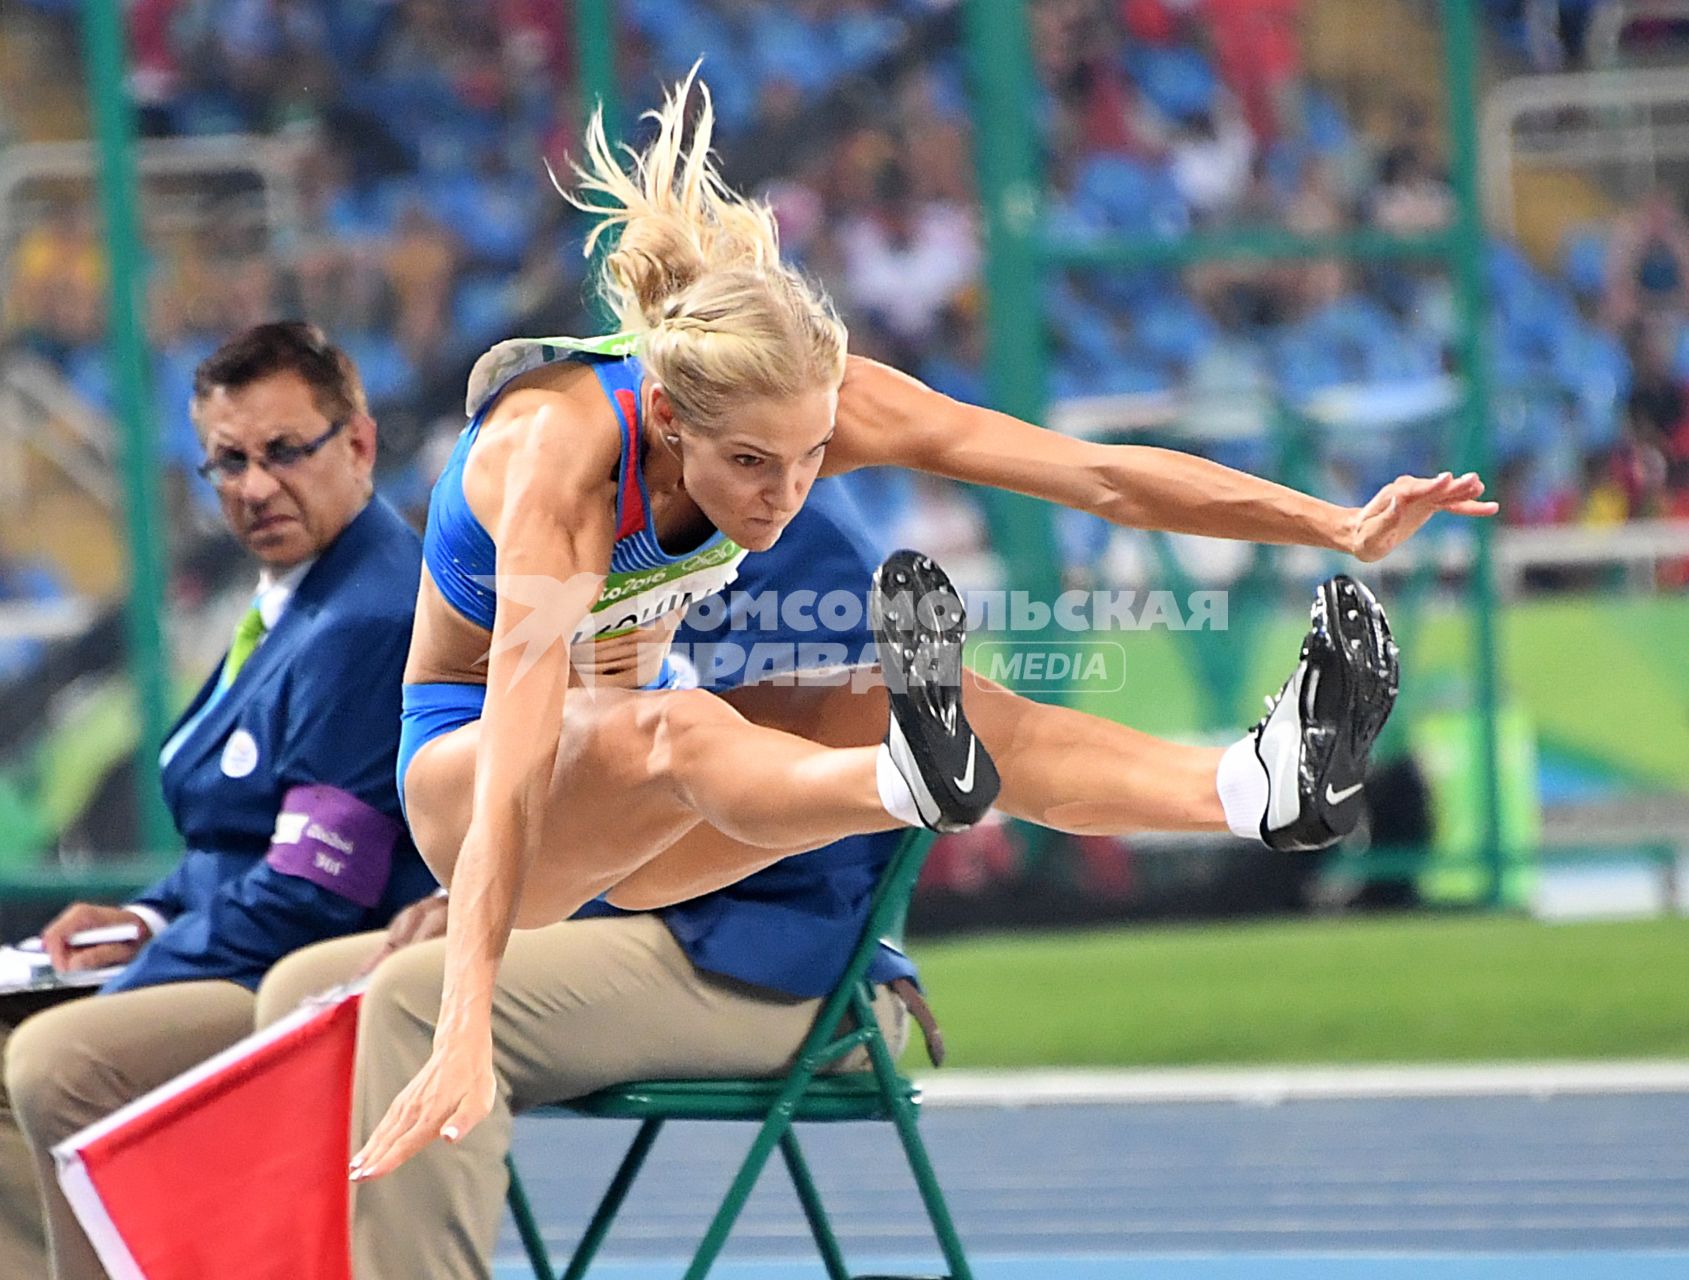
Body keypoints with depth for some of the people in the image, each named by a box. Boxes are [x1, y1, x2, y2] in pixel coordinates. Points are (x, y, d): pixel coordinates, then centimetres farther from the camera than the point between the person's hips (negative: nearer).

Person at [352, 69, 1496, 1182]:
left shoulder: (804, 400, -19)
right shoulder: (562, 457, -35)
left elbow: (1098, 474, -18)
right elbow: (520, 763, -46)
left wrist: (1347, 530, -27)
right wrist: (465, 1039, -55)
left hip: (636, 827, 5)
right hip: (462, 763, -5)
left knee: (957, 712, -23)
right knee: (671, 730, -41)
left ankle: (1269, 786, -45)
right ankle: (920, 777, -69)